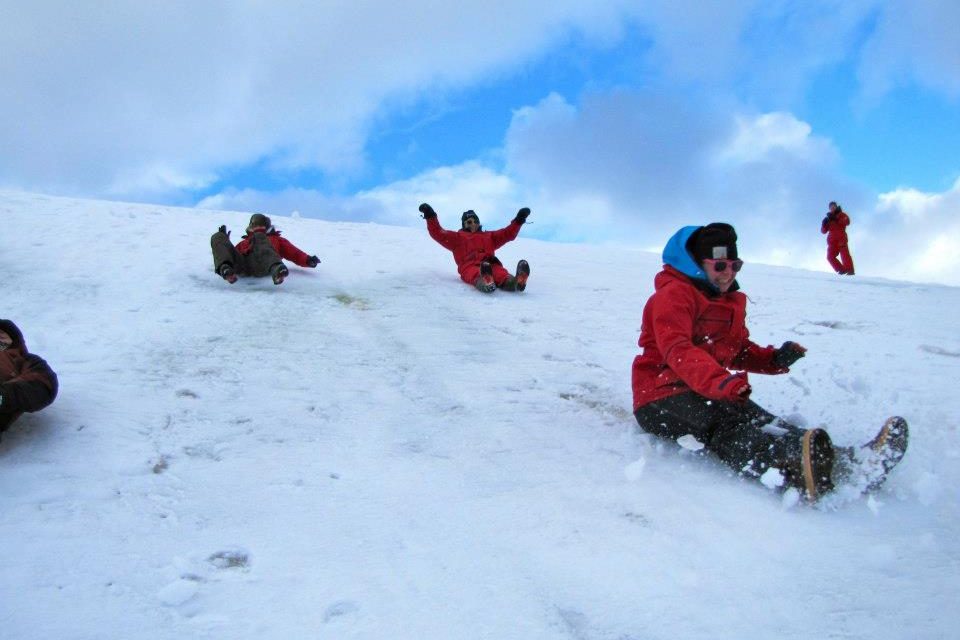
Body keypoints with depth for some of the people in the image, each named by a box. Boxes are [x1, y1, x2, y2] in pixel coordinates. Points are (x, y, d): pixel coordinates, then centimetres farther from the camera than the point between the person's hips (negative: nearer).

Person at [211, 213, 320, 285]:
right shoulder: (244, 243, 45)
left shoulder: (277, 240, 38)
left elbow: (295, 255, 22)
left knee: (259, 237, -27)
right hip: (241, 265, 2)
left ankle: (277, 270, -58)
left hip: (261, 265, -2)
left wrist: (308, 261, 3)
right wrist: (224, 241, 28)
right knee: (217, 237, -11)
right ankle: (226, 270, -45)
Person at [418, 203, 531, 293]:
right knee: (477, 275, -43)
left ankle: (516, 282, -69)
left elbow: (508, 233, 34)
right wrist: (430, 217, 13)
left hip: (491, 265, 2)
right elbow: (438, 233, 22)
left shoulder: (489, 236, 39)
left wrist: (518, 220, 21)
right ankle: (485, 282, -78)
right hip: (469, 267, -2)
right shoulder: (457, 237, 32)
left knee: (501, 274, -36)